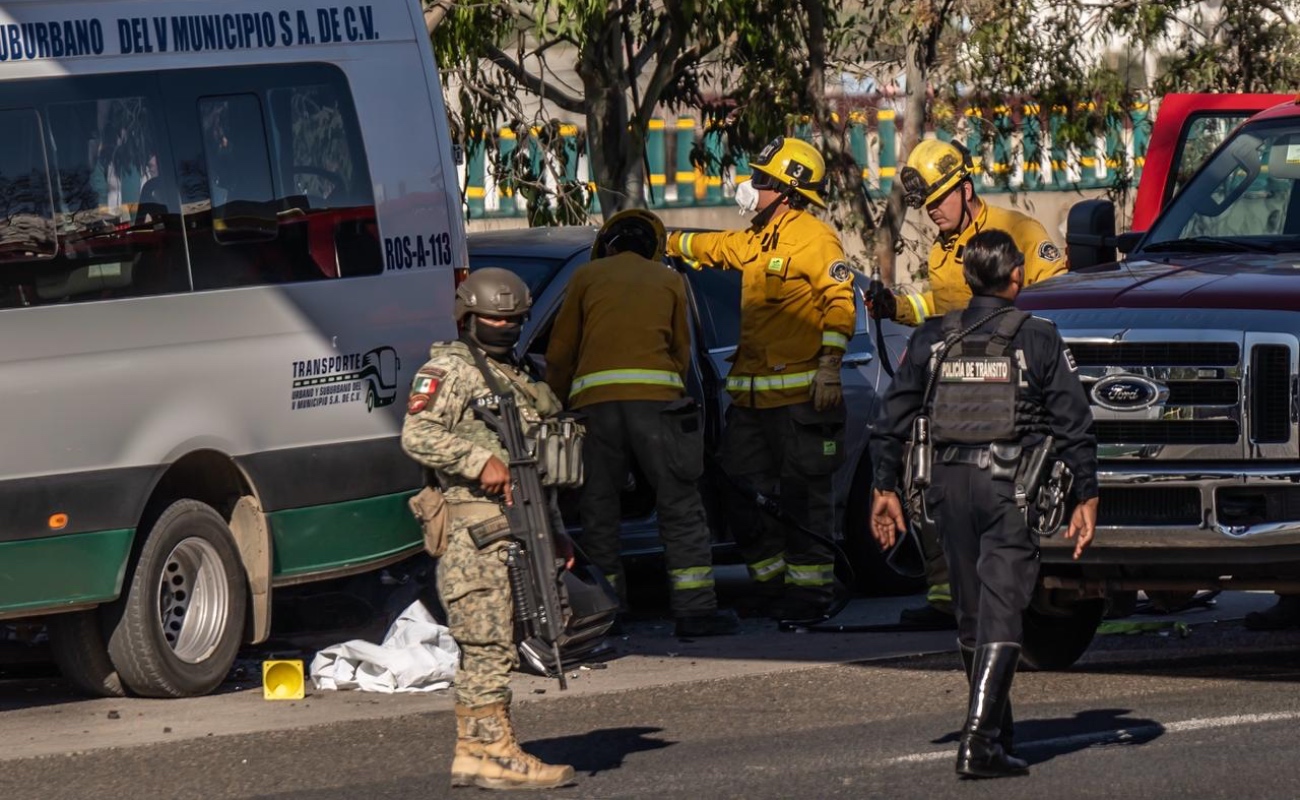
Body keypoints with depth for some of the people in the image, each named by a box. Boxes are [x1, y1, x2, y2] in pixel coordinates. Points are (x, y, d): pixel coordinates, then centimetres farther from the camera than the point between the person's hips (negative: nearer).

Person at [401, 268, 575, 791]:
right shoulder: (448, 371, -4)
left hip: (517, 532, 9)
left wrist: (554, 531, 26)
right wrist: (481, 461, -25)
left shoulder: (520, 378, 23)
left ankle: (472, 753, 12)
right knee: (487, 645, -10)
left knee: (495, 649, 9)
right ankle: (494, 752, -10)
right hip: (474, 533, -9)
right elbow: (417, 436, -18)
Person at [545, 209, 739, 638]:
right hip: (655, 394, 0)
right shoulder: (669, 281, 21)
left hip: (593, 397, 0)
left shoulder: (587, 276, 18)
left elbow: (559, 353, 18)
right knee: (680, 505, 4)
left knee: (599, 509, 8)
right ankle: (695, 610, -2)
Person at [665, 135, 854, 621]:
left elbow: (839, 301, -16)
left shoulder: (813, 238, -8)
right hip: (750, 394, 9)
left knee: (803, 497, -5)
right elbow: (716, 248, 39)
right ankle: (772, 582, 15)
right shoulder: (757, 240, 18)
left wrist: (829, 365, -23)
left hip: (799, 395, -9)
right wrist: (669, 243, 51)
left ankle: (810, 588, -2)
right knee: (747, 495, 8)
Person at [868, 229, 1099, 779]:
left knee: (970, 614, 15)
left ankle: (995, 729, 24)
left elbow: (892, 419, 9)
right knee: (1001, 614, -6)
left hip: (950, 485, 3)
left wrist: (884, 489, 17)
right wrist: (1086, 497, 4)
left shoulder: (933, 339, 7)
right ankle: (979, 738, -18)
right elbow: (1073, 425, -1)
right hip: (1011, 486, -3)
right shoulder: (1037, 340, -2)